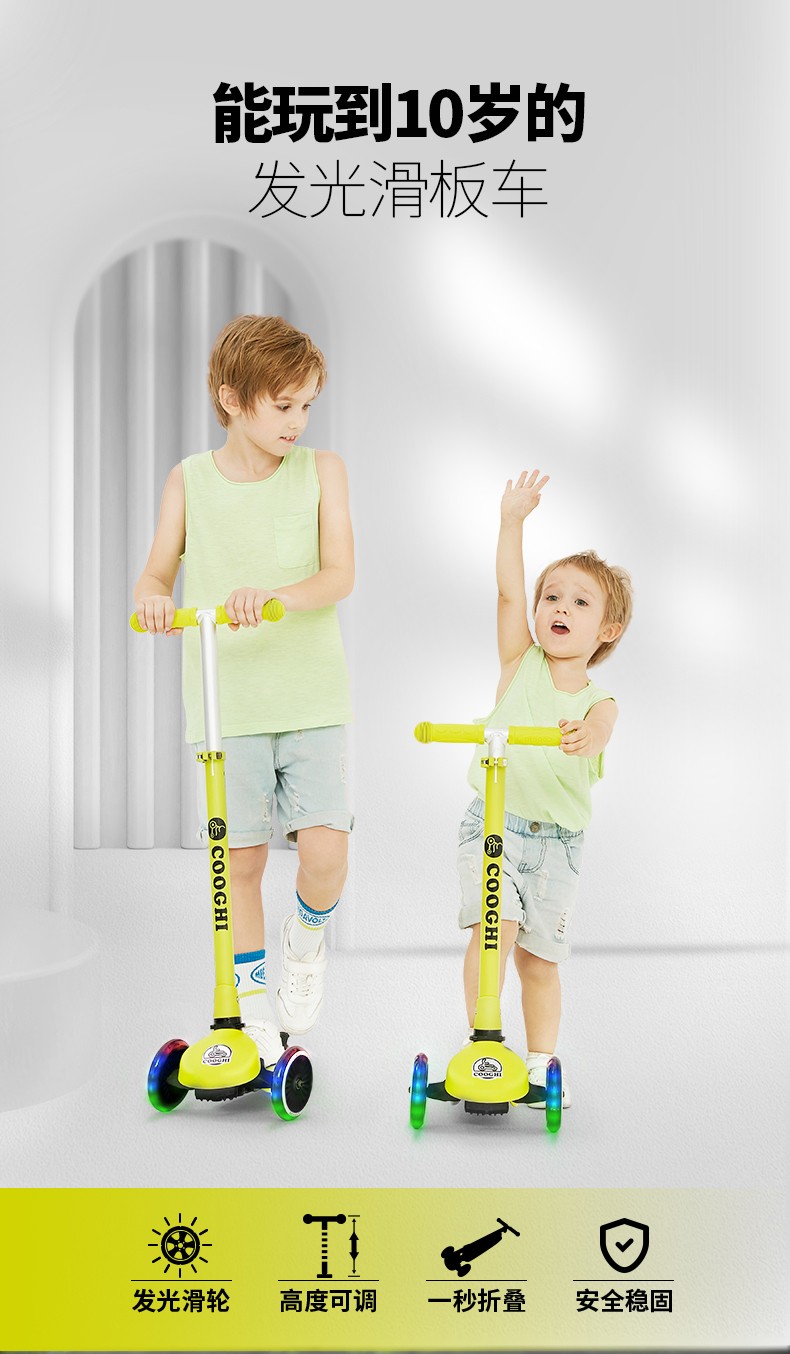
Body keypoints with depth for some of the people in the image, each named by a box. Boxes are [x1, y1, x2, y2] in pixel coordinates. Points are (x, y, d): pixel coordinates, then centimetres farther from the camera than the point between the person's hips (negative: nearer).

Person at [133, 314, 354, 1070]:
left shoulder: (321, 471, 2)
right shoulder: (190, 480, 5)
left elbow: (339, 575, -9)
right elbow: (155, 575, 7)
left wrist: (276, 596, -29)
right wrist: (153, 597, -18)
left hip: (310, 697, 0)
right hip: (225, 701, 1)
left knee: (324, 855, -11)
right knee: (241, 862, 4)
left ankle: (306, 938, 24)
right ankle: (254, 1012, 22)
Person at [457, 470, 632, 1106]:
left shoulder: (599, 701, -1)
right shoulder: (521, 663, 1)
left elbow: (595, 734, -25)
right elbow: (509, 590, -11)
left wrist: (585, 736, -48)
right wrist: (513, 519, -18)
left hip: (558, 839, 1)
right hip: (494, 822, -1)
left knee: (541, 957, 8)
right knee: (495, 924, -19)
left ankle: (542, 1061, 25)